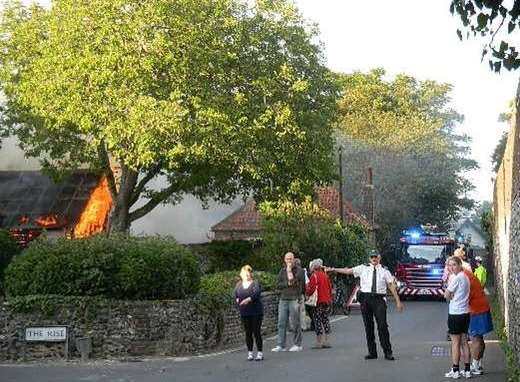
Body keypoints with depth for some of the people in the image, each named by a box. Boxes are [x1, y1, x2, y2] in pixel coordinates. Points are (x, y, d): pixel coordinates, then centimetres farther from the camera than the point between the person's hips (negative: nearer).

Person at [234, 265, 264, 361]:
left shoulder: (255, 283, -4)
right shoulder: (239, 284, 10)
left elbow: (257, 293, -20)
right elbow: (236, 294, 2)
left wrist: (249, 299, -33)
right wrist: (238, 299, -19)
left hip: (256, 312, -3)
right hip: (244, 313, 3)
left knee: (257, 332, -1)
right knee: (248, 333, 9)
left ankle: (260, 353, 7)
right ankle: (250, 353, 17)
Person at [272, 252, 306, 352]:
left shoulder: (299, 270, 0)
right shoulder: (282, 270, 15)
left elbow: (301, 284, -12)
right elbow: (279, 285, 9)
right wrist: (287, 283, -9)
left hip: (294, 299, -5)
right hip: (283, 299, 5)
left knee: (295, 323, -1)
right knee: (281, 323, 2)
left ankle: (298, 345, 9)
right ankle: (280, 345, 5)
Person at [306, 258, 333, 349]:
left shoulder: (314, 276, -11)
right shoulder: (325, 275, 11)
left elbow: (311, 289, -15)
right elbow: (330, 287, 16)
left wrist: (307, 293, 5)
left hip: (319, 301, -7)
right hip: (327, 301, 7)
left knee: (318, 321, -3)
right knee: (325, 320, 12)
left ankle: (319, 343, -3)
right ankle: (326, 341, 13)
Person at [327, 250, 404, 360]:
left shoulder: (384, 271, 6)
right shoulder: (363, 268, 9)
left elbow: (391, 286, 4)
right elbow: (348, 271, 8)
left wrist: (398, 301, 0)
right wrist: (334, 269, 1)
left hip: (379, 299, -2)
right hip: (365, 298, 2)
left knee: (382, 325, -6)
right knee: (368, 326, 6)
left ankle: (388, 352, 1)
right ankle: (372, 352, 14)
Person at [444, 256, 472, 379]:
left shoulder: (456, 278, -16)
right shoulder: (465, 277, 11)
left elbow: (447, 295, -9)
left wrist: (449, 280, 0)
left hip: (455, 313, -8)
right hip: (465, 313, 8)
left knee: (455, 342, -1)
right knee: (464, 341, 13)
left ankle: (455, 371, 4)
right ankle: (467, 370, 16)